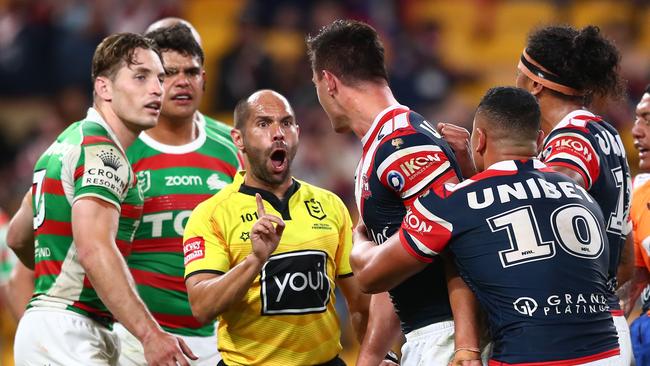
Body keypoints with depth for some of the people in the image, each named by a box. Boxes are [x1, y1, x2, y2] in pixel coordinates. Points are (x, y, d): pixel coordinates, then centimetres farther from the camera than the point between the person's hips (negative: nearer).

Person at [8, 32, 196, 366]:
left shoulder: (68, 143, 20)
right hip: (66, 332, -10)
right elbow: (94, 250, -25)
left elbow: (18, 239, 29)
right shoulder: (101, 151, -11)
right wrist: (150, 334, -30)